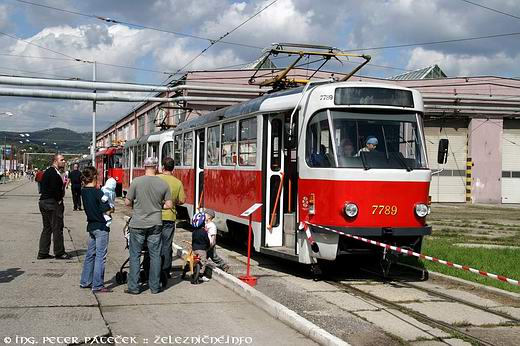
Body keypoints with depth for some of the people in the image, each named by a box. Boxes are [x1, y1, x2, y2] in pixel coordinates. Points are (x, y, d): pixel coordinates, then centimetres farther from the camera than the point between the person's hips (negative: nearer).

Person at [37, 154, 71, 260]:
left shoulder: (47, 171, 15)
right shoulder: (54, 173, -16)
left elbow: (44, 187, 15)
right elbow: (54, 189, -25)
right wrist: (59, 200, -12)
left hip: (44, 202, 10)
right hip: (53, 203, -10)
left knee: (47, 228, 14)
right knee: (57, 228, -3)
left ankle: (43, 253, 16)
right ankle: (59, 253, 3)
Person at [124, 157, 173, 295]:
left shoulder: (136, 181, -10)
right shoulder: (163, 184, -4)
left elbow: (127, 202, -5)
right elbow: (169, 205, 0)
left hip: (138, 224, -2)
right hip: (156, 224, 2)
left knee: (135, 255, 7)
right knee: (155, 255, 10)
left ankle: (134, 287, 9)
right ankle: (155, 287, 15)